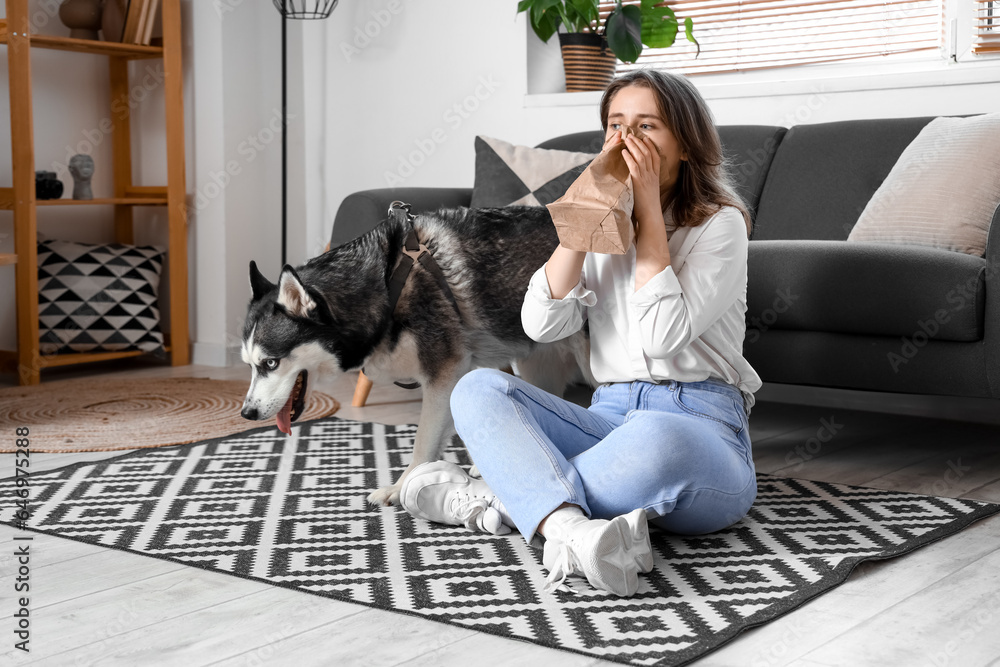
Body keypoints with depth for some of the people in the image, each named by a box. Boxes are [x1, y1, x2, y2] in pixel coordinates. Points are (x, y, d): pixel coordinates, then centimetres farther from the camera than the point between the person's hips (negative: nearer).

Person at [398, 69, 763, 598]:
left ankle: (501, 499, -23)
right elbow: (542, 325, -2)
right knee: (479, 389, -19)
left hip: (704, 426, -4)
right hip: (611, 417, 5)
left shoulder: (720, 223, 1)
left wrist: (649, 207, -10)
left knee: (656, 436, -41)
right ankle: (570, 527, -43)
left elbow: (664, 337, -17)